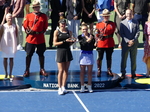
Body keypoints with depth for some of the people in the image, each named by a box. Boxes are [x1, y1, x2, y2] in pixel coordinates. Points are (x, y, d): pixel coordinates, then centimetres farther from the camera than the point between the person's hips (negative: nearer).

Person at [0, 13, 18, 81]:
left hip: (12, 44, 0)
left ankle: (10, 74, 9)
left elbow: (16, 35, 7)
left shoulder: (14, 26, -2)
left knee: (11, 58, 3)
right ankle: (6, 73, 18)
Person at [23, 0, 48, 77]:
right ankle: (27, 70, 13)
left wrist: (41, 32, -2)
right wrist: (28, 31, -5)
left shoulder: (44, 16, 1)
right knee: (28, 55, 4)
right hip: (30, 38, 0)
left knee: (41, 54, 9)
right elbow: (25, 26, 6)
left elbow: (45, 27, 6)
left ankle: (42, 70, 21)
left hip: (40, 39, 1)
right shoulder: (28, 16, 1)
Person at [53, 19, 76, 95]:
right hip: (60, 51, -4)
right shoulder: (57, 32, -2)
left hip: (67, 51, 4)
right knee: (61, 70, -4)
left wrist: (72, 41, -7)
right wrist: (64, 41, -16)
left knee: (66, 70, 5)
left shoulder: (69, 32, 9)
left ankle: (63, 87, 13)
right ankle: (59, 88, 2)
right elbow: (55, 43, -8)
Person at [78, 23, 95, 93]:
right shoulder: (80, 37, 1)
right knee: (82, 72, 3)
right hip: (83, 55, -1)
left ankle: (89, 87, 13)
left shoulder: (91, 36, 2)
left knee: (90, 72, 5)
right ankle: (82, 86, 11)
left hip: (90, 55, 1)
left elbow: (92, 45, -8)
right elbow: (82, 43, -16)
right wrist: (88, 40, -26)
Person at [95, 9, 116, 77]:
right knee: (100, 58, 4)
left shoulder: (112, 24, 2)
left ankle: (109, 70, 21)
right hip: (101, 44, -1)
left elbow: (112, 33, 3)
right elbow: (96, 34, 5)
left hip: (110, 44, 1)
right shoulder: (99, 24, 1)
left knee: (109, 58, 10)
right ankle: (99, 70, 16)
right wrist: (96, 41, 1)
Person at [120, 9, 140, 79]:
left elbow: (137, 33, 0)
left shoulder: (136, 22, 5)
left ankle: (133, 73, 16)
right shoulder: (122, 23, 1)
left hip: (134, 44, 1)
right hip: (125, 44, -1)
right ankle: (123, 73, 13)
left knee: (133, 59, 7)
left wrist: (133, 40, -14)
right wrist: (128, 41, -14)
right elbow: (121, 34, -4)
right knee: (124, 59, 3)